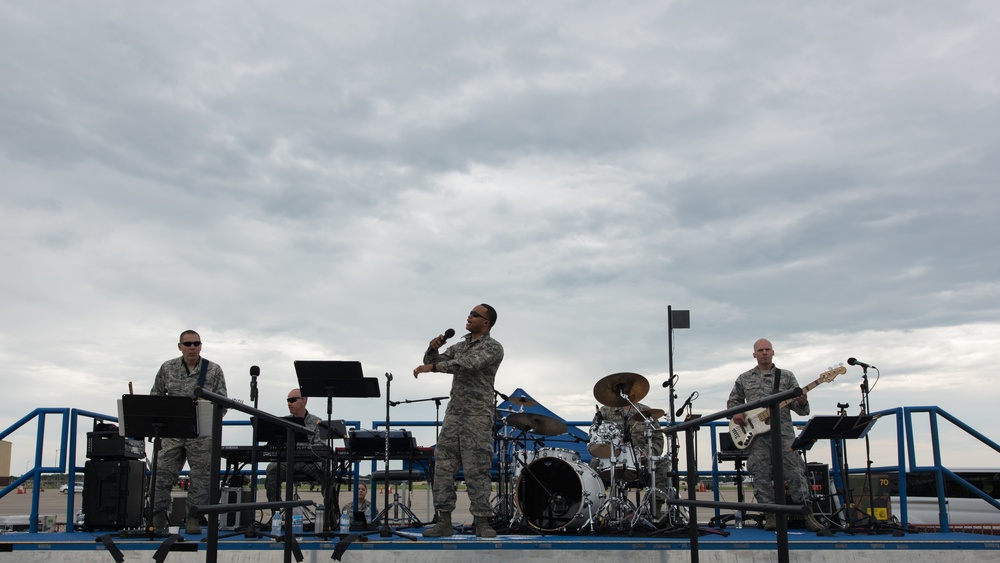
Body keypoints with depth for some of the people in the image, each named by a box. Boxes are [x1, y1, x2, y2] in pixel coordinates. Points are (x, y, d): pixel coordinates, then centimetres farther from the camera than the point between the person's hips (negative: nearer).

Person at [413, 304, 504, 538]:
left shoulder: (493, 348, -5)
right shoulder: (460, 345, 18)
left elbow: (467, 364, -22)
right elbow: (432, 363, 19)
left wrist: (432, 367, -24)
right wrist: (433, 349, -3)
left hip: (477, 416, -7)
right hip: (453, 413, 7)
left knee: (477, 470, -7)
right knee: (443, 466, 1)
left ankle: (482, 522, 0)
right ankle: (444, 521, 5)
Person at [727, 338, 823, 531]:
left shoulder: (786, 376, 11)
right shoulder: (744, 379, 14)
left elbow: (801, 409, 9)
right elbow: (733, 400, 22)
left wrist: (802, 403, -14)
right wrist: (736, 413, 1)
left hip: (783, 431, -1)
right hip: (756, 434, 1)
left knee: (795, 472, -7)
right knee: (761, 475, -1)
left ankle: (806, 514, -1)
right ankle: (771, 515, 7)